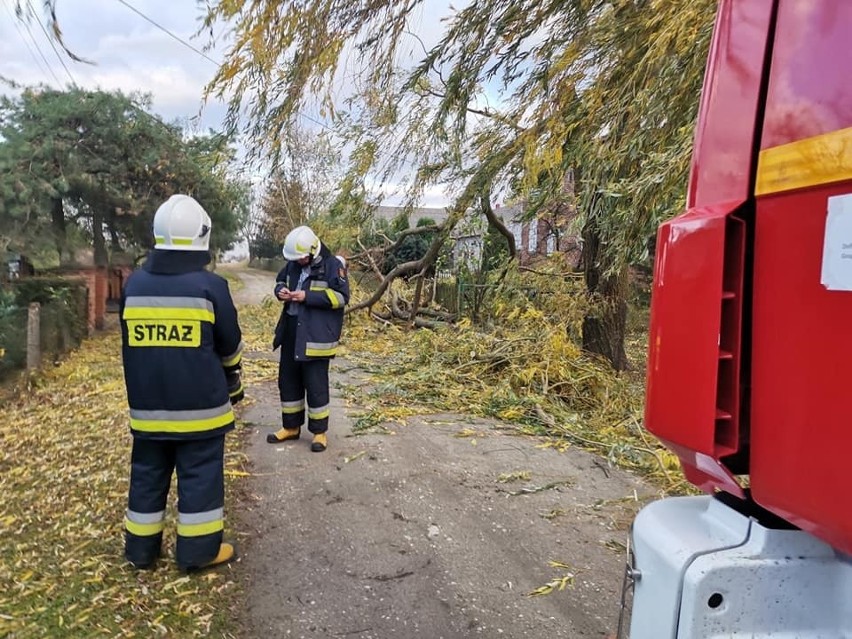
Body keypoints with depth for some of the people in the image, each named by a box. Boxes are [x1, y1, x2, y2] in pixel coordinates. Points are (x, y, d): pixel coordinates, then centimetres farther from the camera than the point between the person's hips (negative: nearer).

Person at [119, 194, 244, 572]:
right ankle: (198, 550, 15)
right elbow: (230, 346, -2)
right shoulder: (210, 286, -12)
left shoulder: (133, 284, 1)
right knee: (200, 475, 7)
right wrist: (232, 381, 15)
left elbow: (131, 343, 12)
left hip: (147, 402, 5)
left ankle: (141, 548, 28)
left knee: (148, 473, 17)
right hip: (199, 403, -4)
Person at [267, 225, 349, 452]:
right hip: (291, 332, 7)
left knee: (316, 384, 0)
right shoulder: (293, 264, 8)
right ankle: (291, 427, 30)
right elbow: (280, 280, 23)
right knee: (287, 381, 15)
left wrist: (308, 296, -22)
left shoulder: (332, 265, -12)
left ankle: (320, 432, 16)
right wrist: (281, 291, -2)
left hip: (316, 336, -7)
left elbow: (341, 296, -17)